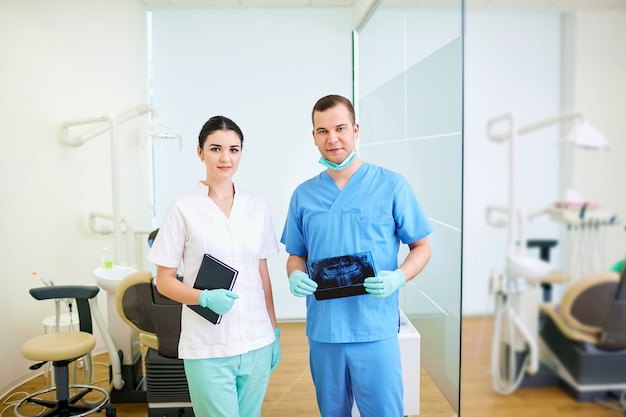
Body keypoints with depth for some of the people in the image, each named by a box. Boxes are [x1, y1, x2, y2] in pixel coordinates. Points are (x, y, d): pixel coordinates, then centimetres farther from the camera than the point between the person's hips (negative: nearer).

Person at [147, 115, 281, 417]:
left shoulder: (256, 206, 5)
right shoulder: (183, 209, -5)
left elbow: (263, 275, 10)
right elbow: (164, 282, -2)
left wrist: (274, 330, 10)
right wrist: (205, 298, -19)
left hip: (257, 343, 4)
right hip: (208, 349, -3)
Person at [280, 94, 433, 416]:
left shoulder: (391, 185, -4)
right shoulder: (303, 194, 5)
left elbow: (422, 247, 1)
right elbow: (295, 255, 13)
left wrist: (398, 277, -18)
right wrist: (295, 276, -10)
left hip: (375, 329, -3)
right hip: (322, 328, 3)